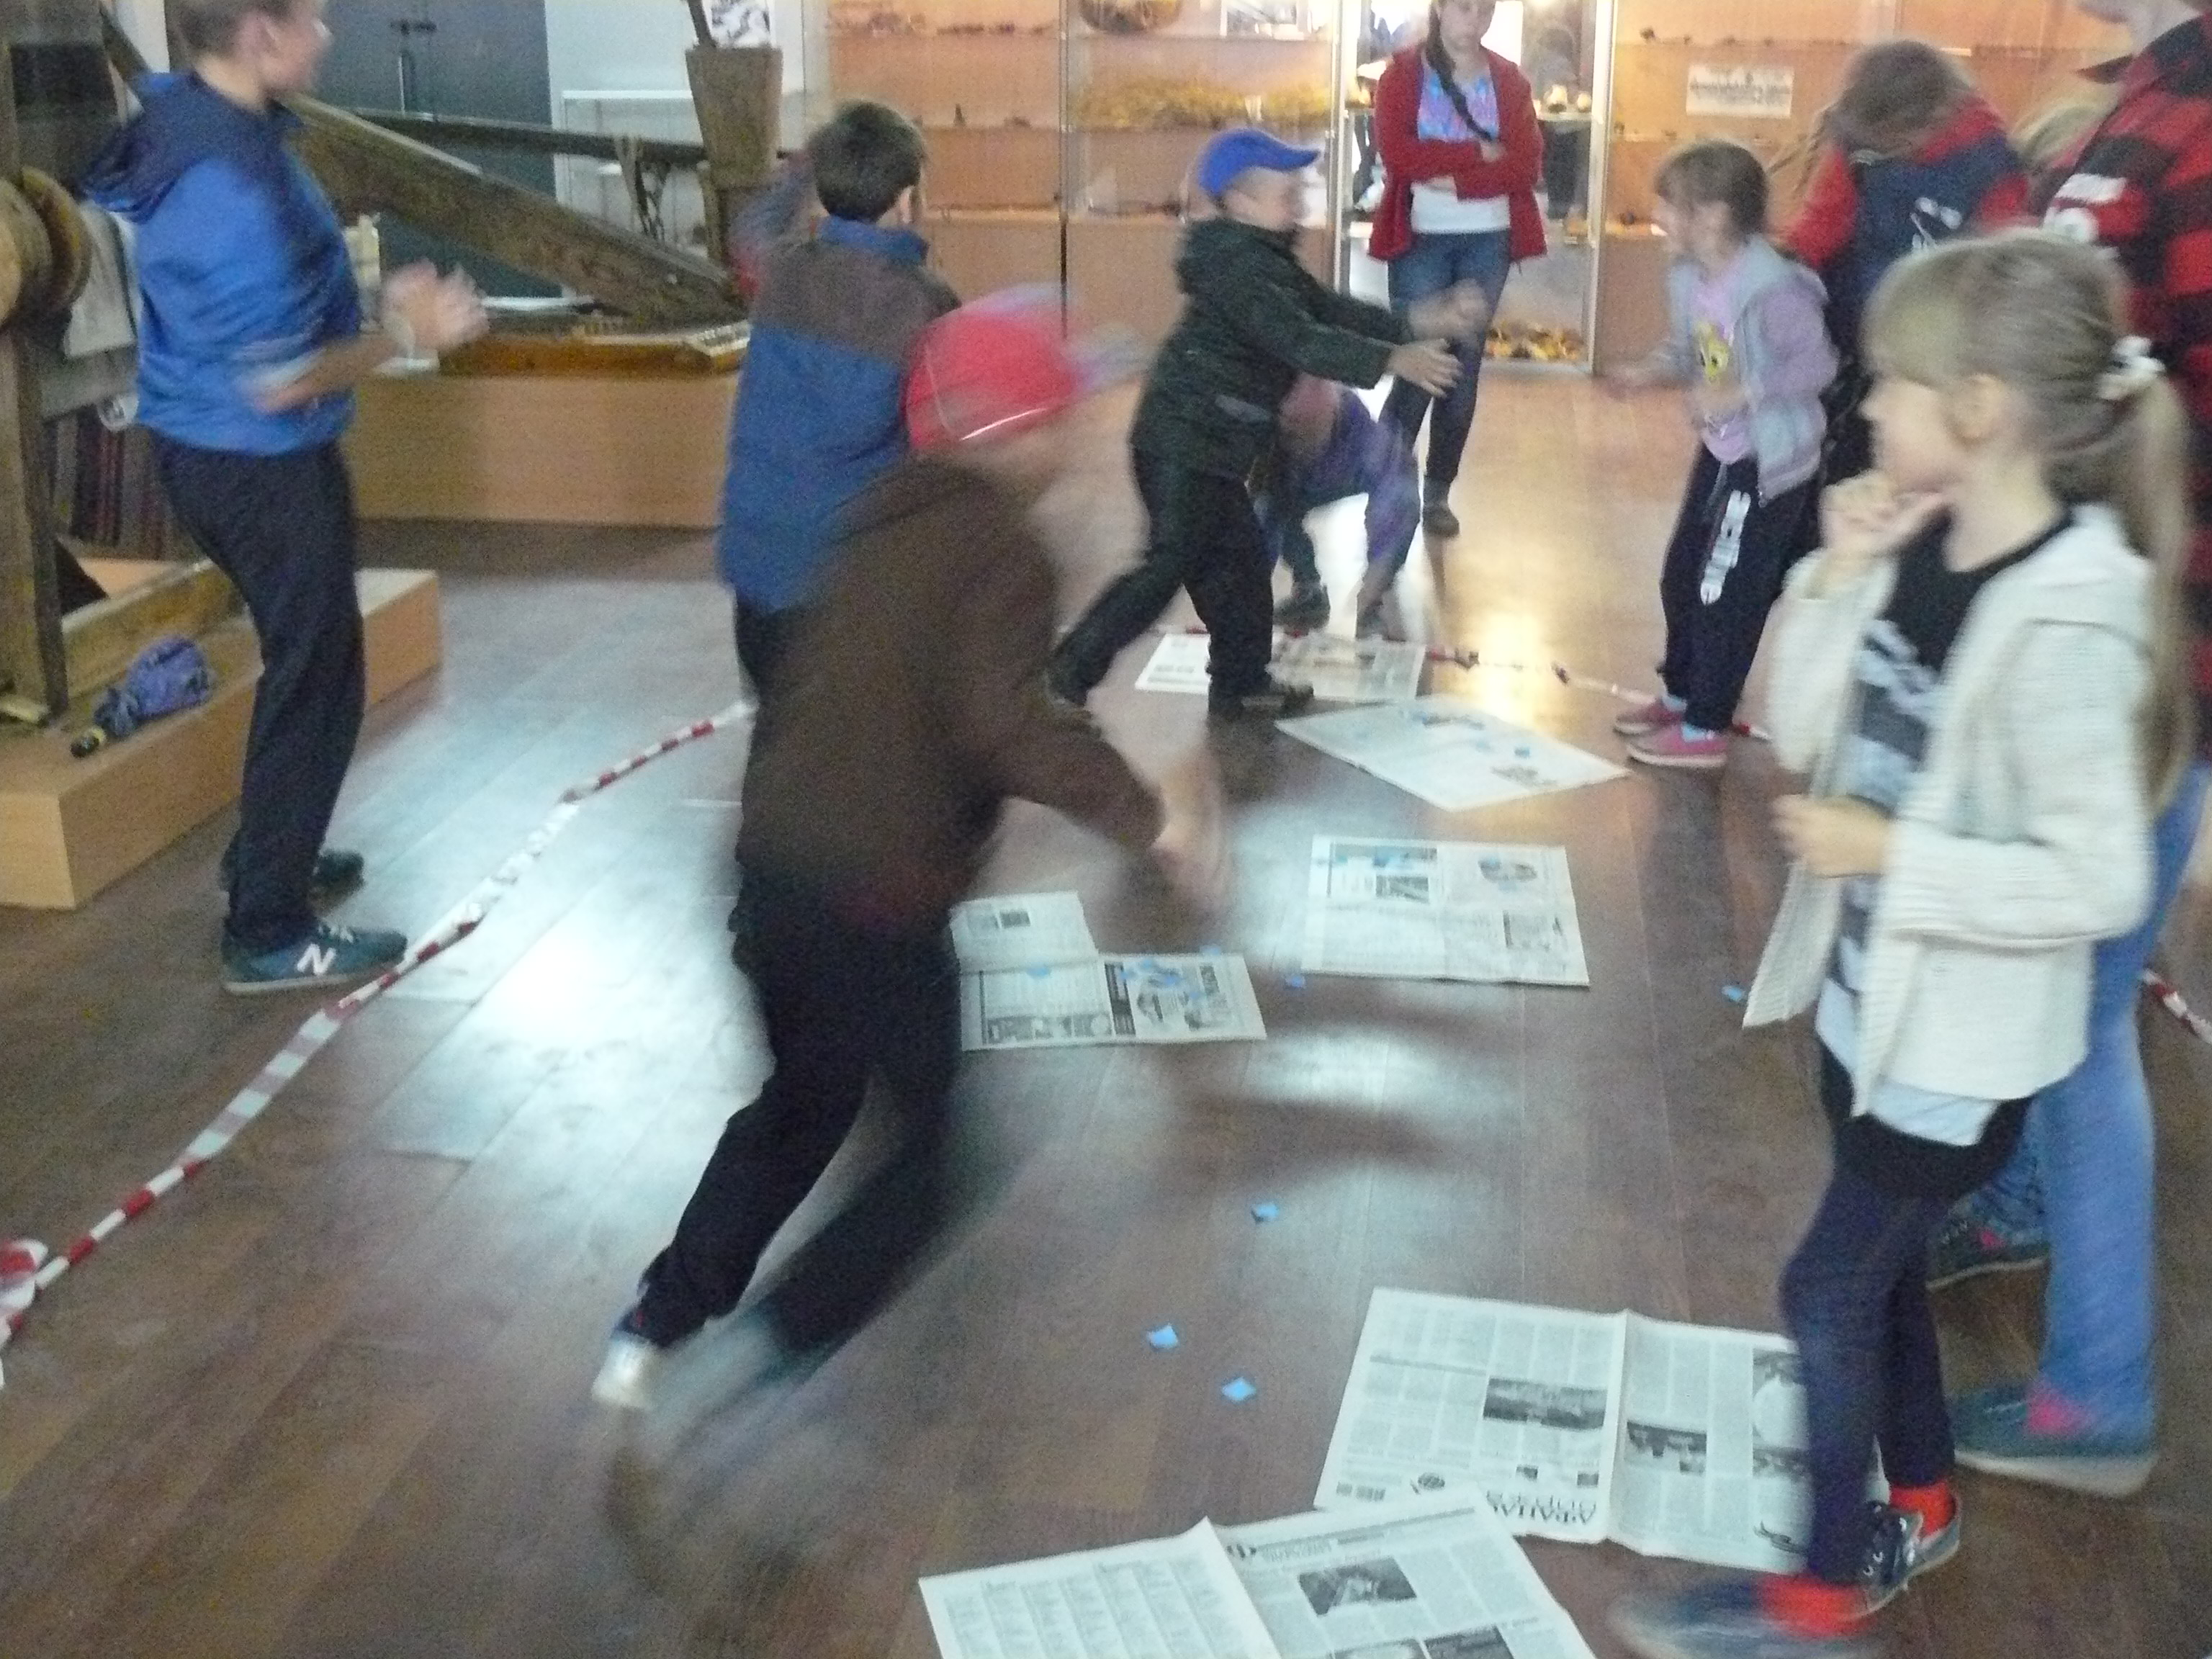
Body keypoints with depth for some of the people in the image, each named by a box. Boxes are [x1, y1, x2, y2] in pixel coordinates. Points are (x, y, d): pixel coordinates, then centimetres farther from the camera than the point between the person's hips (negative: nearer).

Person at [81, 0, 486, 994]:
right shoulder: (231, 185, -27)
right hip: (263, 466, -10)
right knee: (315, 683, 3)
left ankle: (268, 858, 39)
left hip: (208, 452, 10)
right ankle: (268, 935, 12)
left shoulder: (189, 123, 4)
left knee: (301, 666, 24)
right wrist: (406, 334, -14)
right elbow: (282, 383, -26)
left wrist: (372, 302, 7)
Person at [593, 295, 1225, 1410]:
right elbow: (1008, 723, -28)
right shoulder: (1001, 552, -13)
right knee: (927, 1133, 14)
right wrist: (1147, 816, -25)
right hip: (876, 899, -8)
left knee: (805, 1098, 27)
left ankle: (656, 1329, 28)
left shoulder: (889, 524, 12)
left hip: (777, 863, 8)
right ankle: (786, 1351, 17)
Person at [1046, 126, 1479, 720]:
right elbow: (1301, 341, -29)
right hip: (1185, 445, -10)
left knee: (1236, 561, 16)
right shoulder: (1239, 266, -19)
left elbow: (1331, 311, 13)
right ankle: (1064, 678, -4)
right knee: (1171, 564, -8)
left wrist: (1420, 323, 5)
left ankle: (1242, 685, 27)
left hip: (1210, 447, 10)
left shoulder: (1266, 260, 14)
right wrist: (1395, 361, -32)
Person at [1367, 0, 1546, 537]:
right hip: (1422, 239, -3)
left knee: (1465, 368, 5)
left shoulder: (1511, 81, 8)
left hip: (1488, 240, 3)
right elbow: (1397, 155, -15)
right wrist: (1478, 153, -13)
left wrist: (1456, 180, -15)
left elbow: (1527, 166, -4)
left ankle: (1438, 491, 16)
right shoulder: (1402, 74, 0)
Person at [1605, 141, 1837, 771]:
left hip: (1771, 460, -9)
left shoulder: (1771, 288, -27)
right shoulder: (1687, 277, 0)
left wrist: (1743, 394, -31)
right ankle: (1680, 695, 37)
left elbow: (1818, 363, -25)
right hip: (1722, 451, 9)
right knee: (1681, 578, 18)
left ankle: (1706, 729, 11)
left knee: (1727, 594, -1)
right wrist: (1650, 371, -8)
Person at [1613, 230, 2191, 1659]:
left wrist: (1889, 850, -23)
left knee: (1830, 1287, 4)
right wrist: (1836, 581, -10)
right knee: (1881, 1265, 23)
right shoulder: (1918, 550, -3)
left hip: (1960, 1042, -8)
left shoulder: (2063, 623, -26)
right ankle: (1921, 1508, 46)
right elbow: (1804, 737, 2)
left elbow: (2098, 882, -26)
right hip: (1872, 996, 8)